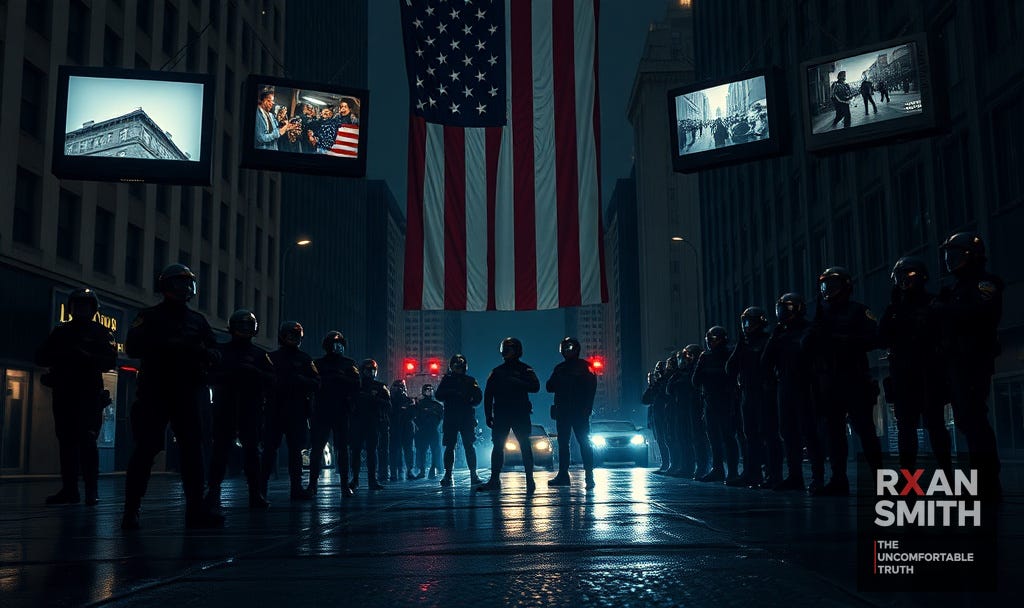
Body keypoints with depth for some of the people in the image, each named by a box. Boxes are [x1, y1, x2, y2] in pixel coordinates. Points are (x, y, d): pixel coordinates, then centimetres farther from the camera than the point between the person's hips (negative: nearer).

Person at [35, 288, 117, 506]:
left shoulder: (101, 333, 6)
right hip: (63, 392, 4)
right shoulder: (60, 332, 17)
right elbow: (40, 357, 10)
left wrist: (86, 357, -19)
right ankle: (69, 489, 8)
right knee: (66, 441, 3)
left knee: (87, 440, -10)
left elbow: (110, 361, -6)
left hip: (89, 394, -4)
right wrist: (63, 356, -9)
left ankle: (92, 490, -8)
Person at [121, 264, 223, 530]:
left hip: (187, 395, 4)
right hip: (155, 393, -4)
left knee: (193, 449, 0)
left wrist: (203, 352, -13)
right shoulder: (150, 316, 4)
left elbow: (213, 352, 10)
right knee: (145, 450, -6)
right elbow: (133, 347, -10)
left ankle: (196, 510, 3)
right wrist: (168, 345, -20)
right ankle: (131, 512, -1)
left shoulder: (197, 320, 16)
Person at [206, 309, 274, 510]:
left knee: (252, 450, -1)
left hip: (251, 409, 1)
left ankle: (256, 494, 0)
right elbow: (211, 376, 3)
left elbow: (272, 380, 4)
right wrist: (228, 375, -14)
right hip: (225, 409, -1)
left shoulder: (260, 354, 13)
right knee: (220, 450, -4)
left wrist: (255, 373, -13)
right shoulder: (220, 351, 11)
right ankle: (213, 492, 0)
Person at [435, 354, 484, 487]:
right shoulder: (447, 379, 14)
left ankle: (473, 475, -6)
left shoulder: (470, 380, 12)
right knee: (449, 447, -2)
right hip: (450, 418, 1)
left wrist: (468, 404, -12)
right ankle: (448, 475, -1)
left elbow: (478, 397, 5)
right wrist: (452, 392, -9)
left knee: (469, 446, -6)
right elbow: (438, 395, 5)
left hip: (467, 418, -1)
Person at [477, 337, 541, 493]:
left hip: (520, 414, -3)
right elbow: (488, 395, 13)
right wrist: (488, 415, 5)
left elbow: (535, 387, -10)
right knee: (497, 446, 0)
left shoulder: (525, 370, 6)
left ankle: (530, 479, -2)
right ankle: (494, 480, 3)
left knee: (525, 446, -5)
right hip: (501, 414, 3)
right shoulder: (497, 372, 15)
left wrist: (515, 383, -18)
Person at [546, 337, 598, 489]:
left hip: (579, 411, -5)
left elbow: (591, 387, -6)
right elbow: (549, 387, 11)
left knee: (584, 442, -8)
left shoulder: (584, 366, 3)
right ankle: (563, 474, 9)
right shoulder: (560, 368, 17)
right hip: (562, 411, 5)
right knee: (563, 443, 5)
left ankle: (589, 475, -9)